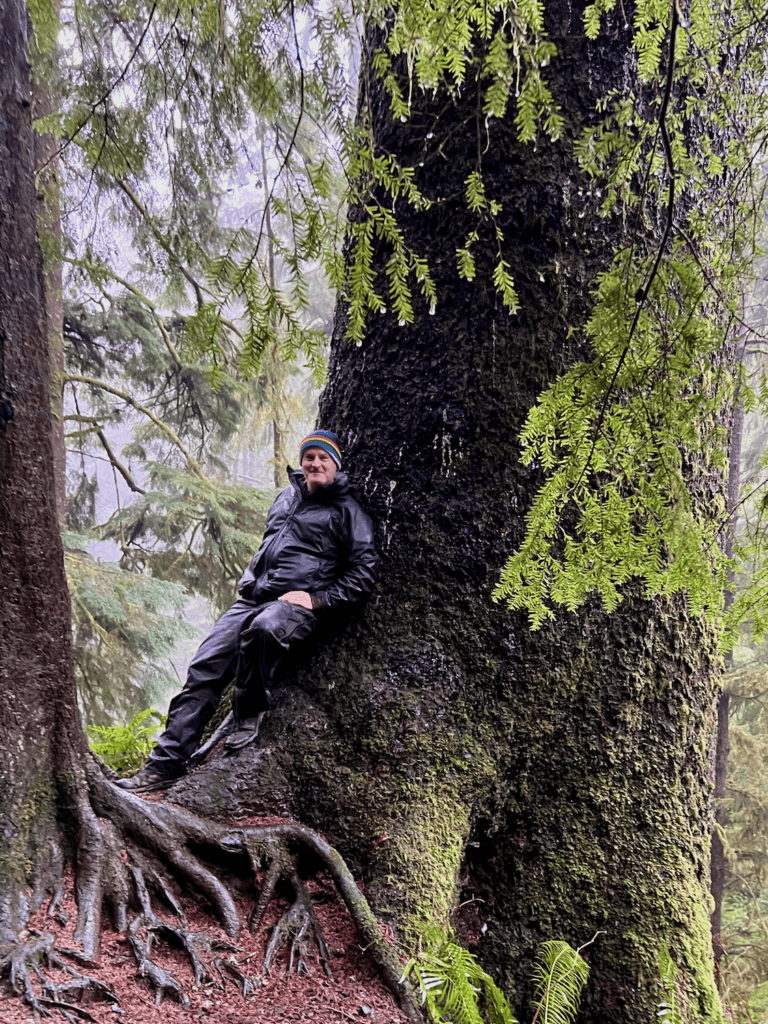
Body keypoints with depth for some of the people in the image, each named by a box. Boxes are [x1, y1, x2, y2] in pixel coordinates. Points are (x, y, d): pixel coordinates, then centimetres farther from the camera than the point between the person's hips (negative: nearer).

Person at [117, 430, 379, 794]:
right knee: (204, 669, -11)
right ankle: (166, 763, -9)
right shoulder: (286, 495, 22)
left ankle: (249, 713, -17)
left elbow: (364, 572, -1)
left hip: (296, 604, -6)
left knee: (262, 629, -41)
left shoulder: (346, 512, 4)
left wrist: (316, 598, -11)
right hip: (252, 597, 6)